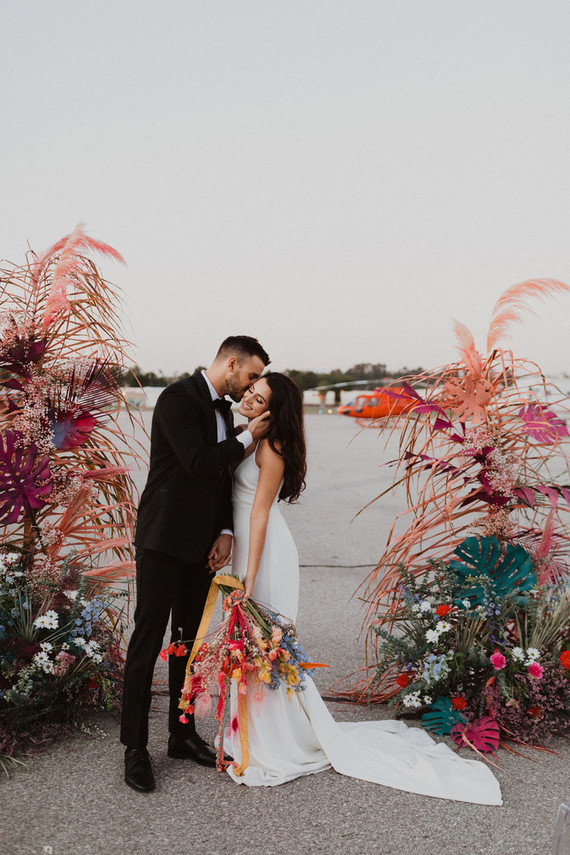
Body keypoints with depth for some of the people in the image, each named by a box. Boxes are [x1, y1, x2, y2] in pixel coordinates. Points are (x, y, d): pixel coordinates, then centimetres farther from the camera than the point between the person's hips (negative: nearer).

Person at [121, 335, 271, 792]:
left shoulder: (224, 410, 14)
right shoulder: (178, 399, -13)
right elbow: (200, 464, -23)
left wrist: (225, 532, 1)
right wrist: (247, 438, -11)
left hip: (201, 545, 8)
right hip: (164, 541, -8)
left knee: (189, 640, 14)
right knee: (147, 640, -2)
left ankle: (183, 734, 26)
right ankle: (135, 748, 8)